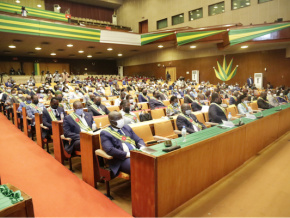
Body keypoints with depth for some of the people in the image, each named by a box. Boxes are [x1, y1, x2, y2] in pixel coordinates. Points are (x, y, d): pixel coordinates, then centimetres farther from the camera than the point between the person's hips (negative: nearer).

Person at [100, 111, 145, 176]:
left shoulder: (127, 127, 22)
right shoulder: (105, 133, 2)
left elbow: (139, 140, 21)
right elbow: (109, 150, -13)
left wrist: (142, 148, -2)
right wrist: (127, 154, -19)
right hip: (121, 159, -6)